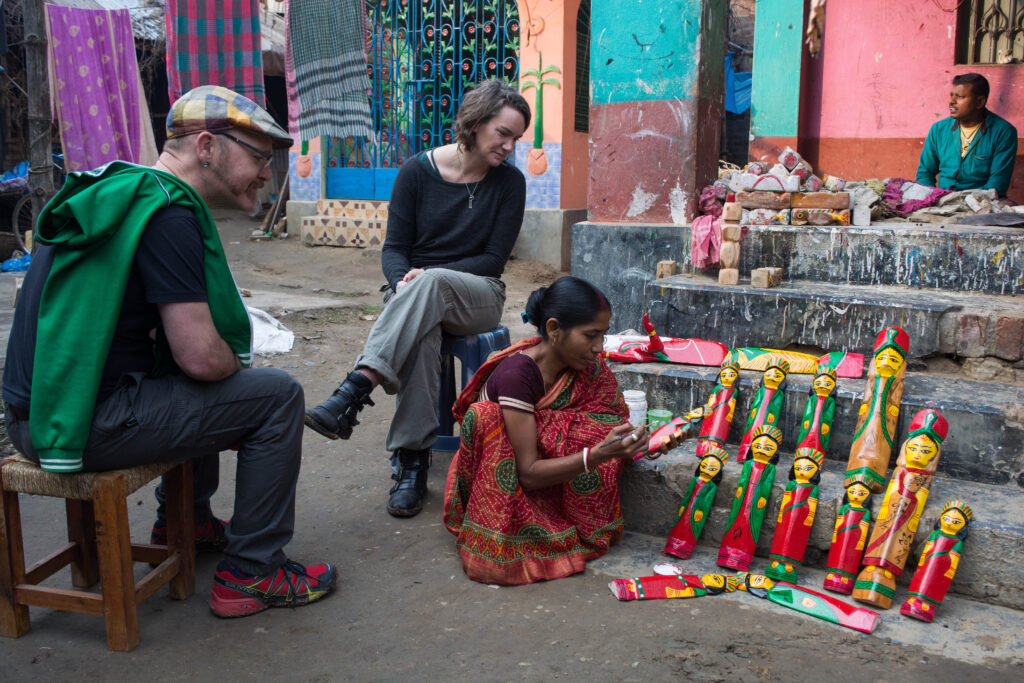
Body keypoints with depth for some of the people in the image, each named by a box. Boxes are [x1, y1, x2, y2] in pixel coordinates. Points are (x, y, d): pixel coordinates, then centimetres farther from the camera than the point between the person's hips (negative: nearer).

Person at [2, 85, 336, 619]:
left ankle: (186, 520, 40)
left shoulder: (119, 191, 14)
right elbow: (201, 359, -20)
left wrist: (224, 355, 14)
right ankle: (250, 574, 3)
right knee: (277, 396, -4)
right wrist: (236, 363, 2)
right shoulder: (168, 212, -17)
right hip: (89, 424, -10)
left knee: (199, 388, 30)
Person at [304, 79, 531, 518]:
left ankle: (354, 392, -46)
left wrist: (426, 277, -16)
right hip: (416, 295, 1)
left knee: (431, 284, -38)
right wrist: (404, 283, -23)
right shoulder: (417, 171, 1)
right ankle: (412, 461, -36)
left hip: (477, 297, 0)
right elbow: (394, 248, 1)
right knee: (421, 332, -38)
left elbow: (494, 259, -3)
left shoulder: (509, 182, 1)